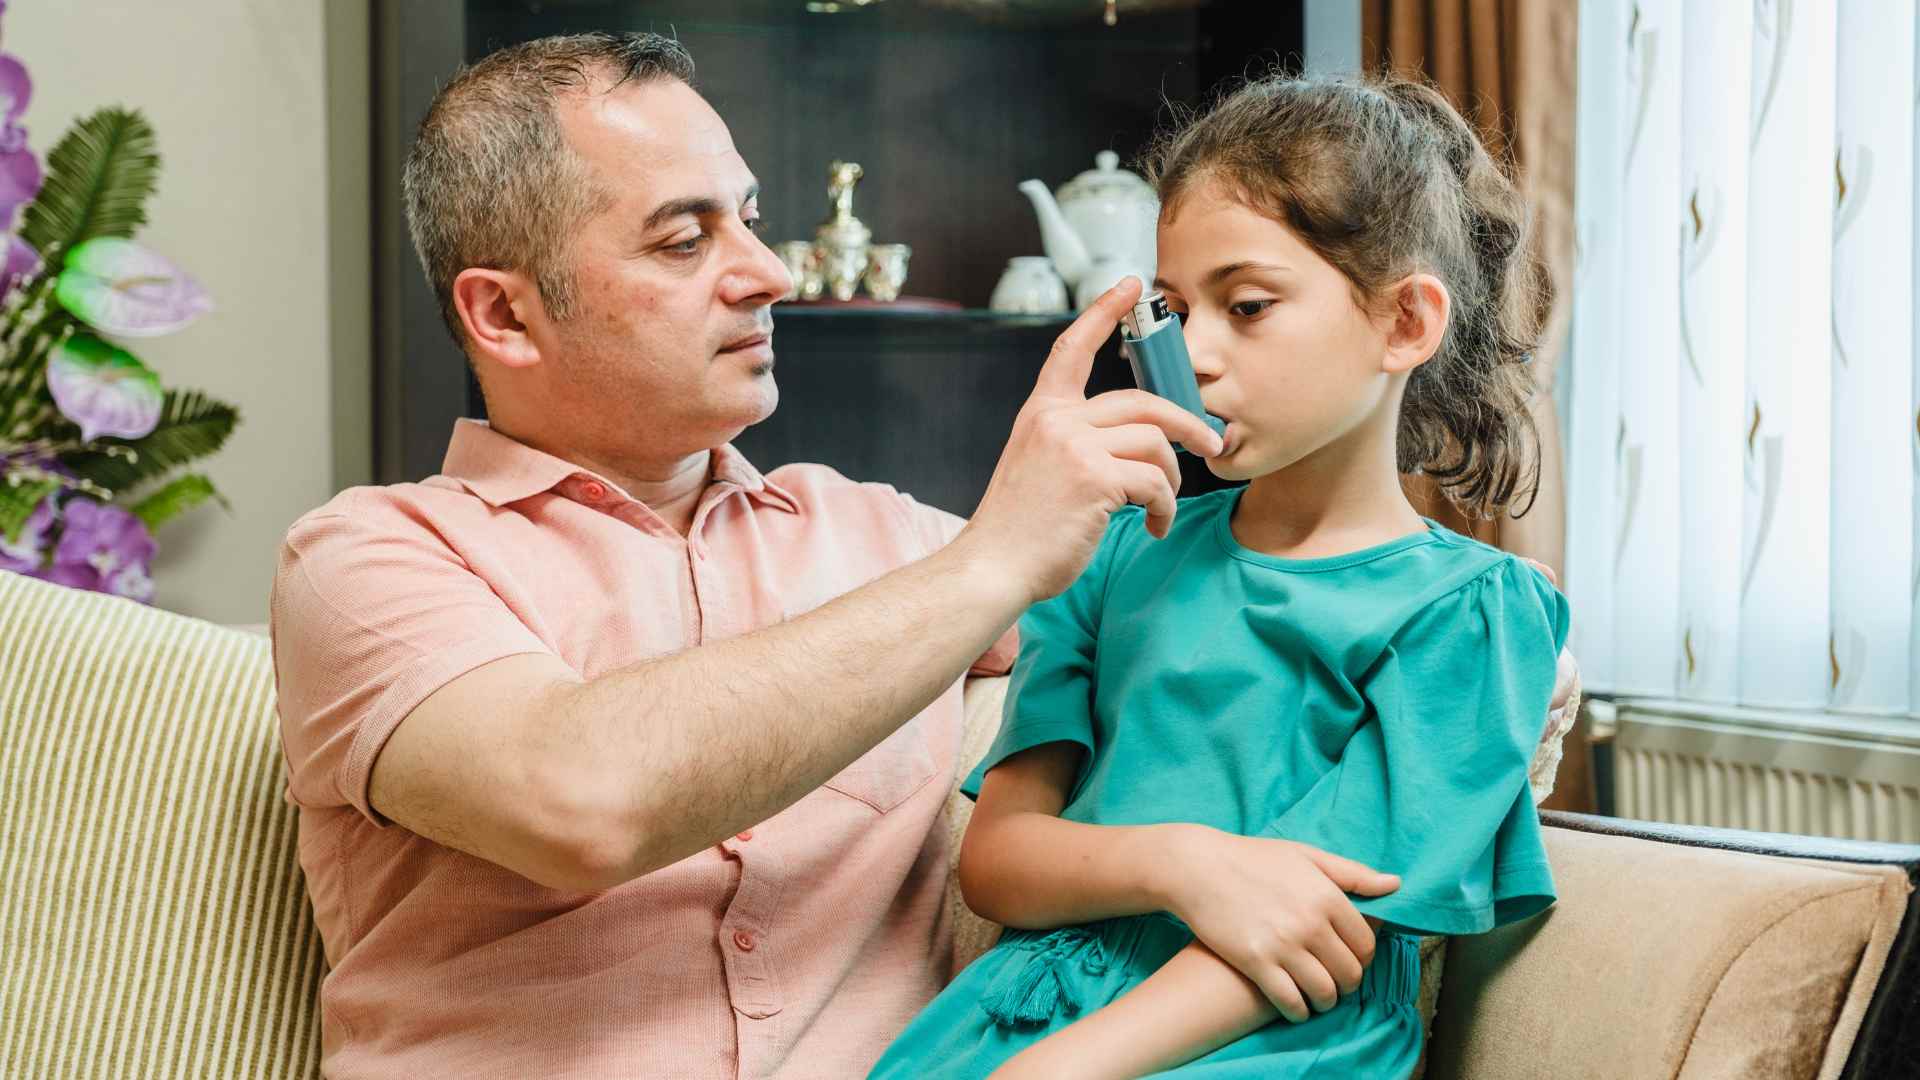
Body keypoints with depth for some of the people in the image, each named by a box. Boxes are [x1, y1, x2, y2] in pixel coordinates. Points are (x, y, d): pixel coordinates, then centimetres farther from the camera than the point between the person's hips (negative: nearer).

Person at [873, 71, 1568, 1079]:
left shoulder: (1468, 609, 2)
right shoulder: (1124, 553, 15)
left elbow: (1332, 920, -8)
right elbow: (992, 858, 8)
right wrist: (1172, 861, -14)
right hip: (1028, 997, 4)